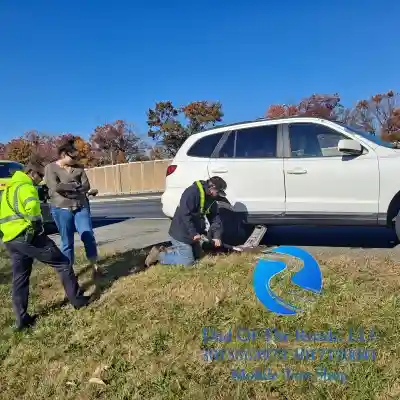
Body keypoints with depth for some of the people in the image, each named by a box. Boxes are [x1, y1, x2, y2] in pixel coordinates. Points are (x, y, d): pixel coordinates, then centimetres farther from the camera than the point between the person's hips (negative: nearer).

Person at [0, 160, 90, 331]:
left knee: (19, 278, 13)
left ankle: (22, 318, 16)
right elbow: (32, 206, -30)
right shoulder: (25, 186, -9)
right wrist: (37, 223, -15)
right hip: (28, 235, -9)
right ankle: (77, 299, 8)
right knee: (63, 263, 2)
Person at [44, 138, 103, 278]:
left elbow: (87, 186, -1)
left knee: (89, 237, -3)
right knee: (67, 242, 4)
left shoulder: (78, 168, 9)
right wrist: (75, 185, -9)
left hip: (81, 207, 3)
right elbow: (55, 187, -16)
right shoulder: (51, 168, -1)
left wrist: (67, 188, -11)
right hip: (62, 209, -3)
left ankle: (95, 266, 11)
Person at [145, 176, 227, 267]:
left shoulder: (211, 199, 5)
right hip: (181, 233, -10)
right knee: (187, 261, -7)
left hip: (193, 233, 10)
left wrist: (217, 236, -4)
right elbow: (185, 215, -29)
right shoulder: (192, 192, -24)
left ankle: (166, 251, 22)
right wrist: (193, 233, -27)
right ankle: (159, 255, 4)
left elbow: (215, 218, 7)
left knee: (197, 255, 23)